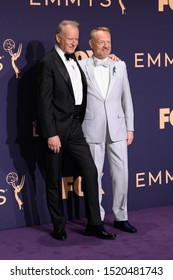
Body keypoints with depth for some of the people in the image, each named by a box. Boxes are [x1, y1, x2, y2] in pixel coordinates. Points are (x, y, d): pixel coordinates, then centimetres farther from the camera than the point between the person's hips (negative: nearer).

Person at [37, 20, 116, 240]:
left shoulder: (75, 60, 12)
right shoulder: (48, 63, -10)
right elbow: (45, 101, -14)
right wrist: (51, 134, -18)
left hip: (74, 126, 7)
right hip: (56, 127, -6)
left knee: (90, 171, 1)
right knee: (54, 179, 5)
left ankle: (94, 224, 9)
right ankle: (58, 225, 18)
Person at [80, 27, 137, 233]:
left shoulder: (120, 66, 9)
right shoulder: (81, 67, 0)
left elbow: (126, 98, 11)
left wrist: (130, 127, 8)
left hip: (117, 129, 3)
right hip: (92, 130, -2)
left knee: (121, 174, 4)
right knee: (94, 176, 5)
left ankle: (121, 217, 19)